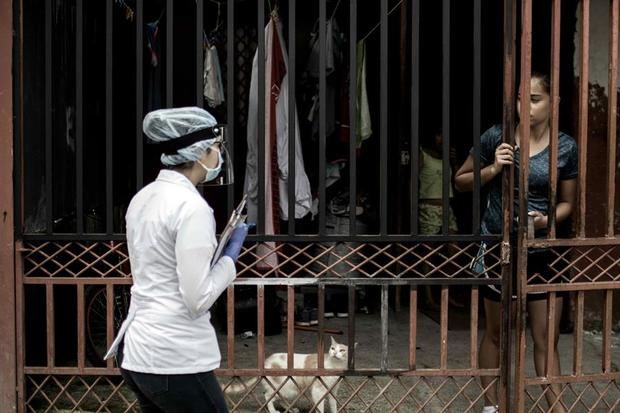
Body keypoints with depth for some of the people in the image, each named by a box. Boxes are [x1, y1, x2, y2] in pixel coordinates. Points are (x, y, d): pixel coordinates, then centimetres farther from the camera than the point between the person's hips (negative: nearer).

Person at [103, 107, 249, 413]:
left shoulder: (143, 197, 9)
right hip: (174, 360, -9)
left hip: (135, 352, 9)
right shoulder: (191, 206, -16)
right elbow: (197, 300, -19)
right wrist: (230, 254, -6)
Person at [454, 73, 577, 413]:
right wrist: (493, 169, -16)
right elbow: (460, 181, 2)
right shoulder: (496, 137, -8)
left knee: (546, 339, 7)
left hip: (542, 250, 1)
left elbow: (567, 203, 6)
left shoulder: (566, 148, -4)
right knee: (496, 333, 12)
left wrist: (547, 220, -15)